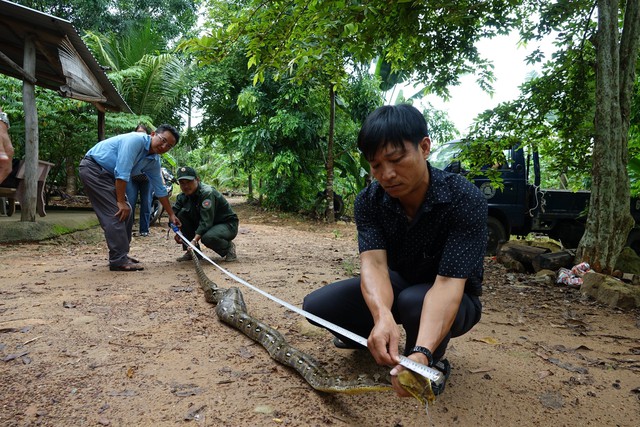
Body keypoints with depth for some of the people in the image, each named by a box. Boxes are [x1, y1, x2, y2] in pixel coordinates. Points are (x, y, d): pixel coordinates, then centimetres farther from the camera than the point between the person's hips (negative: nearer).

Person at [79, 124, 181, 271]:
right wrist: (121, 202, -23)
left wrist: (171, 215, 13)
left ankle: (121, 254, 20)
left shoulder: (154, 161, 2)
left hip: (107, 174, 10)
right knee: (116, 213, -16)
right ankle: (118, 260, -13)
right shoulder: (135, 140, -24)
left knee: (126, 213, 10)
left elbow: (160, 189, 10)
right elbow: (121, 172, -28)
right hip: (93, 168, -10)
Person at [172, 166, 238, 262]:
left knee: (207, 237, -37)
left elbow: (206, 221, -33)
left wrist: (194, 240, -43)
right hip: (206, 226, 7)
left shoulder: (207, 192, -26)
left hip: (228, 224, -7)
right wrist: (176, 232, -20)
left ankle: (229, 247, -2)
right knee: (182, 213, -10)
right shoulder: (183, 196, -2)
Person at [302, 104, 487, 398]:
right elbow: (373, 263, -30)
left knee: (414, 302, -39)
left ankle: (434, 360, -5)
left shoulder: (465, 200, -29)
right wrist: (382, 315, -52)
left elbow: (448, 283, -37)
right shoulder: (369, 200, -17)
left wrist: (422, 352, -52)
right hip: (395, 288, 4)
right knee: (317, 306, -17)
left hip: (450, 301, -3)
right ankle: (364, 336, 15)